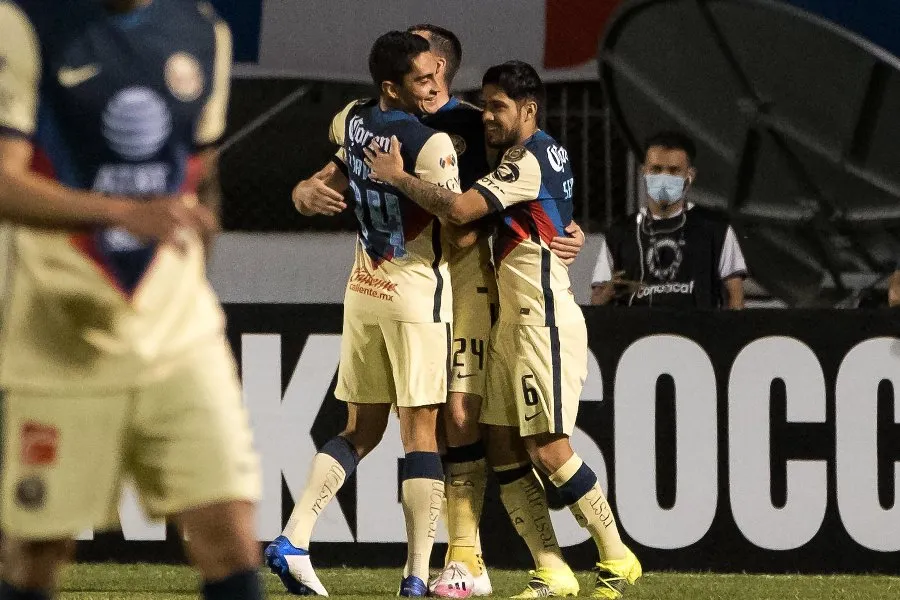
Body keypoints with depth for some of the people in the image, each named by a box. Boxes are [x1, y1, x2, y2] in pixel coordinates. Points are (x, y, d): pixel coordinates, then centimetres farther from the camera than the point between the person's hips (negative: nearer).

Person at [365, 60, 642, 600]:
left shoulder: (527, 161, -15)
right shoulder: (550, 152, 15)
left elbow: (459, 209, -25)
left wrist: (398, 176, -10)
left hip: (545, 322, -10)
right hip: (513, 320, 10)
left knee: (548, 448, -10)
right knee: (503, 445, 5)